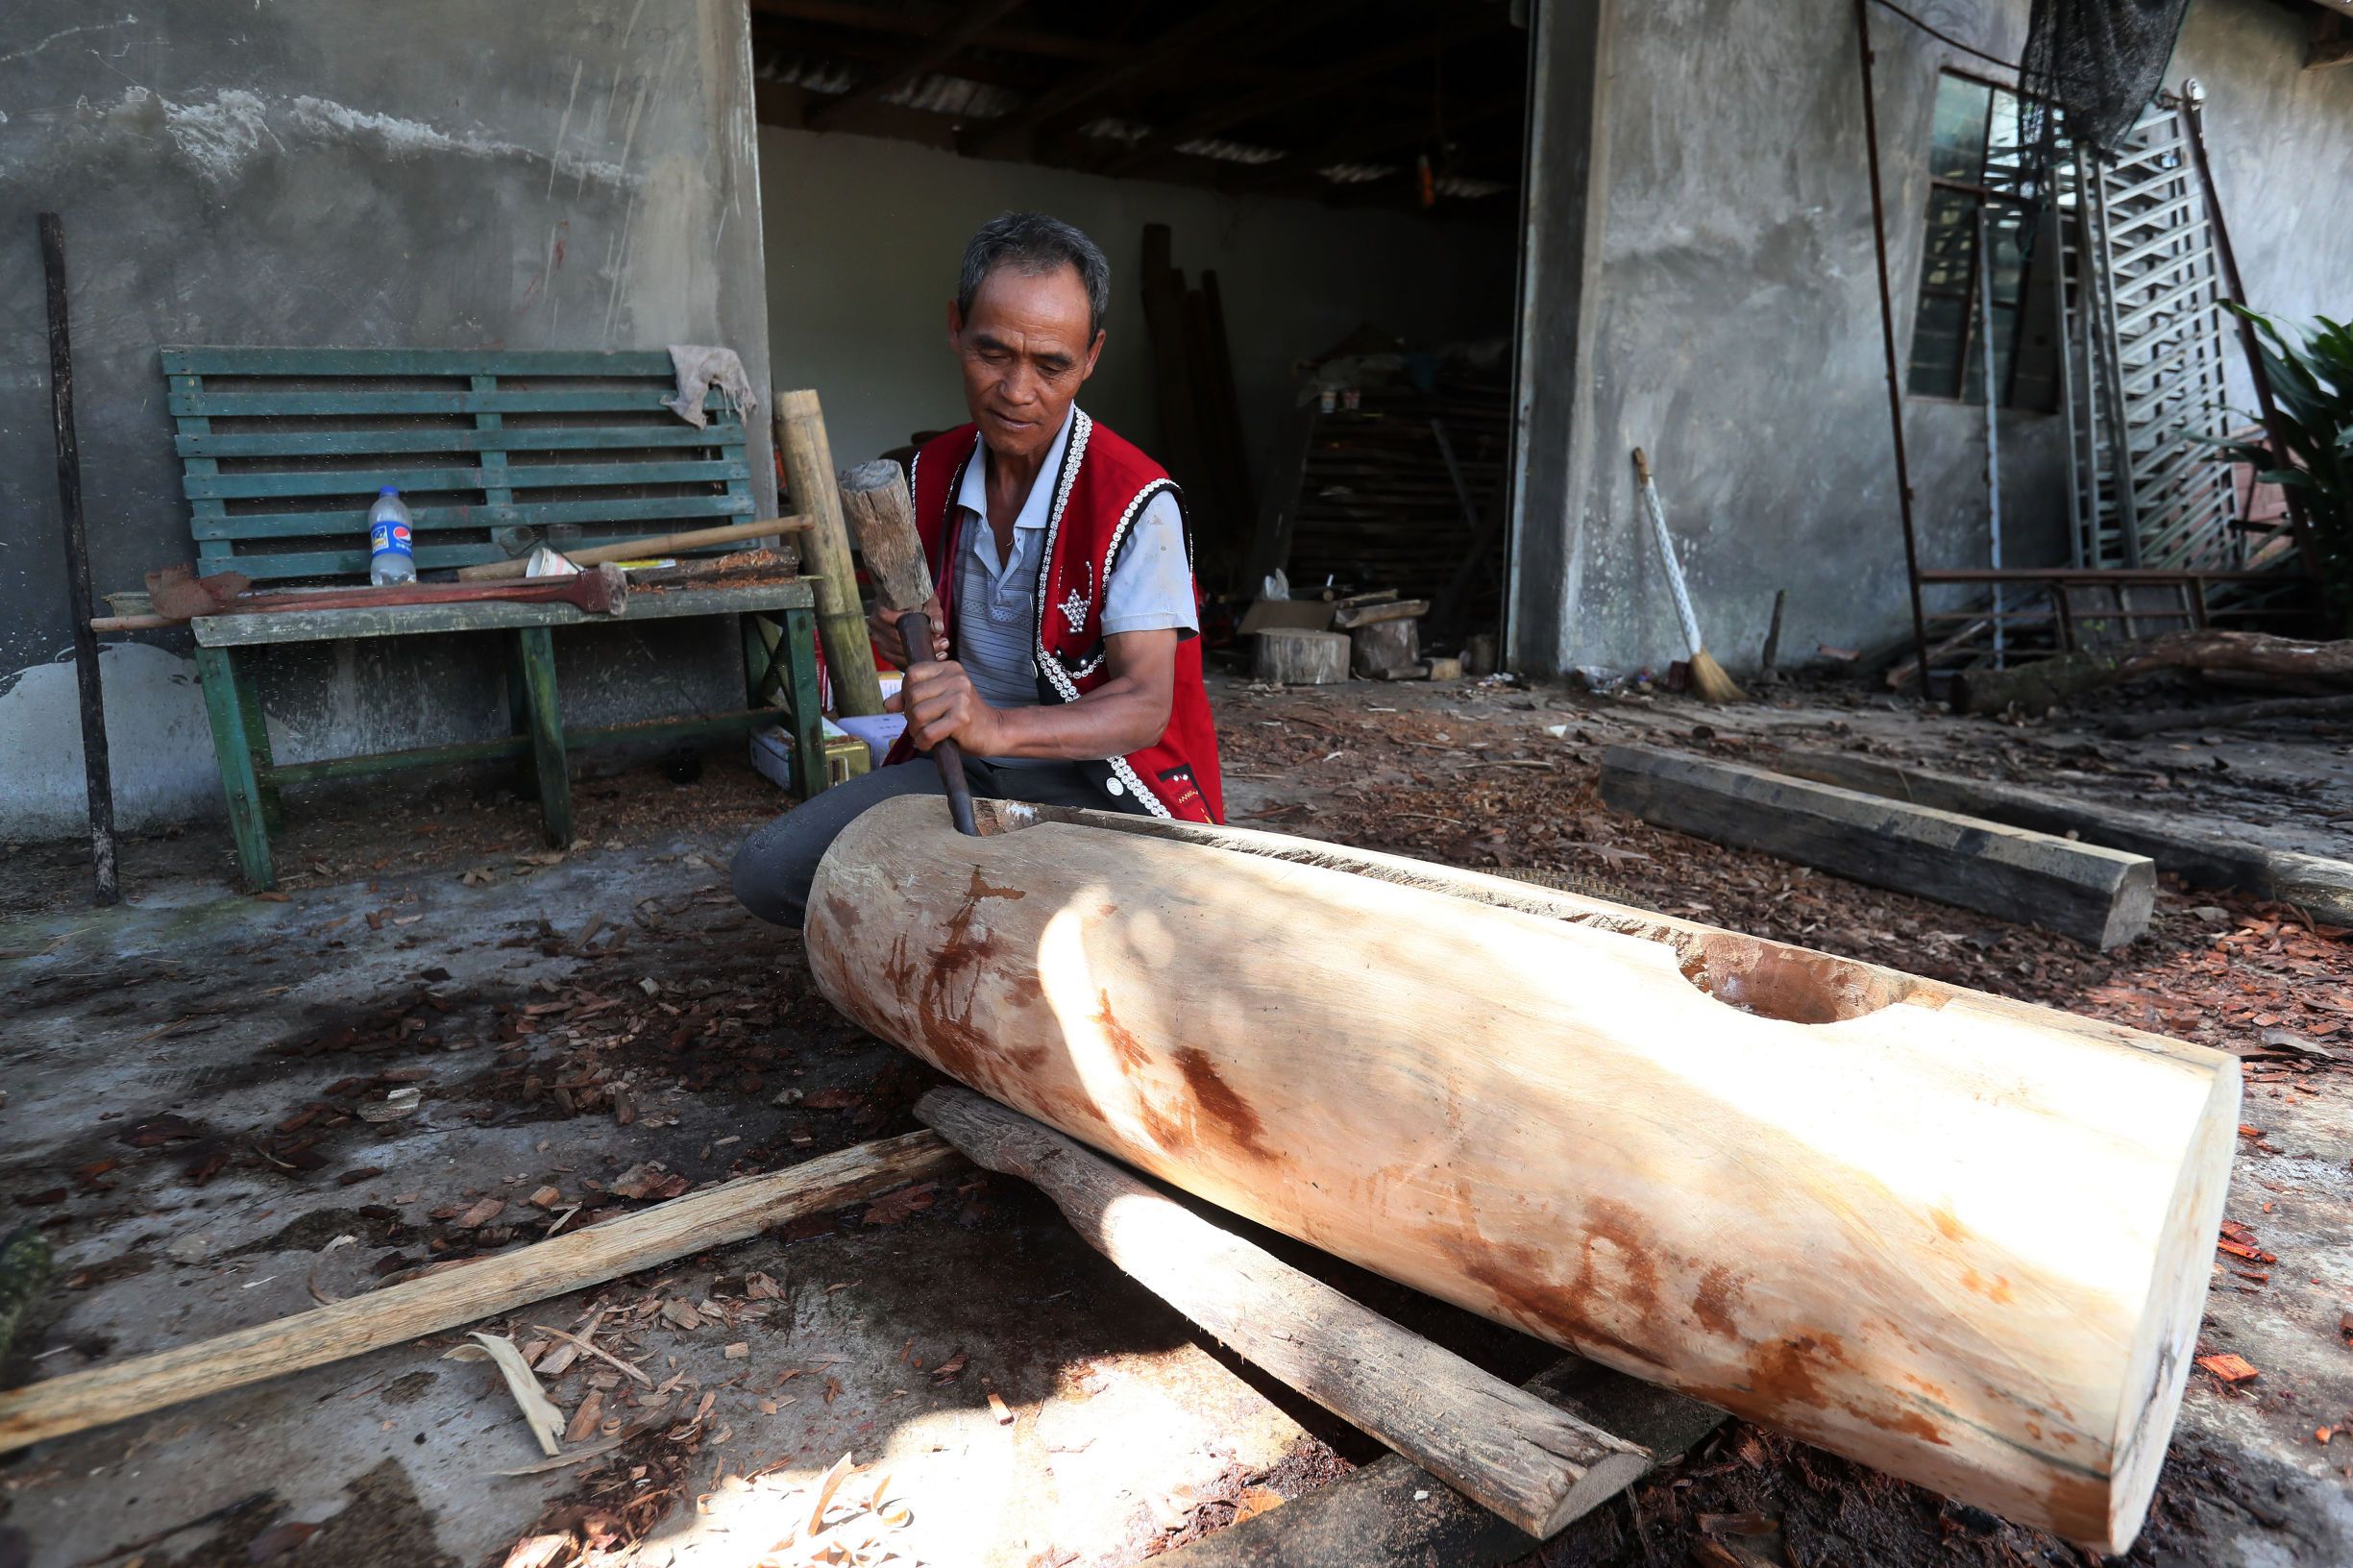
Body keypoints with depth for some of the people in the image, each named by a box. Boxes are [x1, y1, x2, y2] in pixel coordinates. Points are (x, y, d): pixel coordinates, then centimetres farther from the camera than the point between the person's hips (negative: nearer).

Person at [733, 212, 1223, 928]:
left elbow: (1145, 705, -24)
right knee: (768, 871, -11)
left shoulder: (1137, 503, -17)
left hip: (1097, 782, -5)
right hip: (962, 767, 6)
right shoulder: (930, 474, 4)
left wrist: (999, 726, -42)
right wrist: (904, 634, -10)